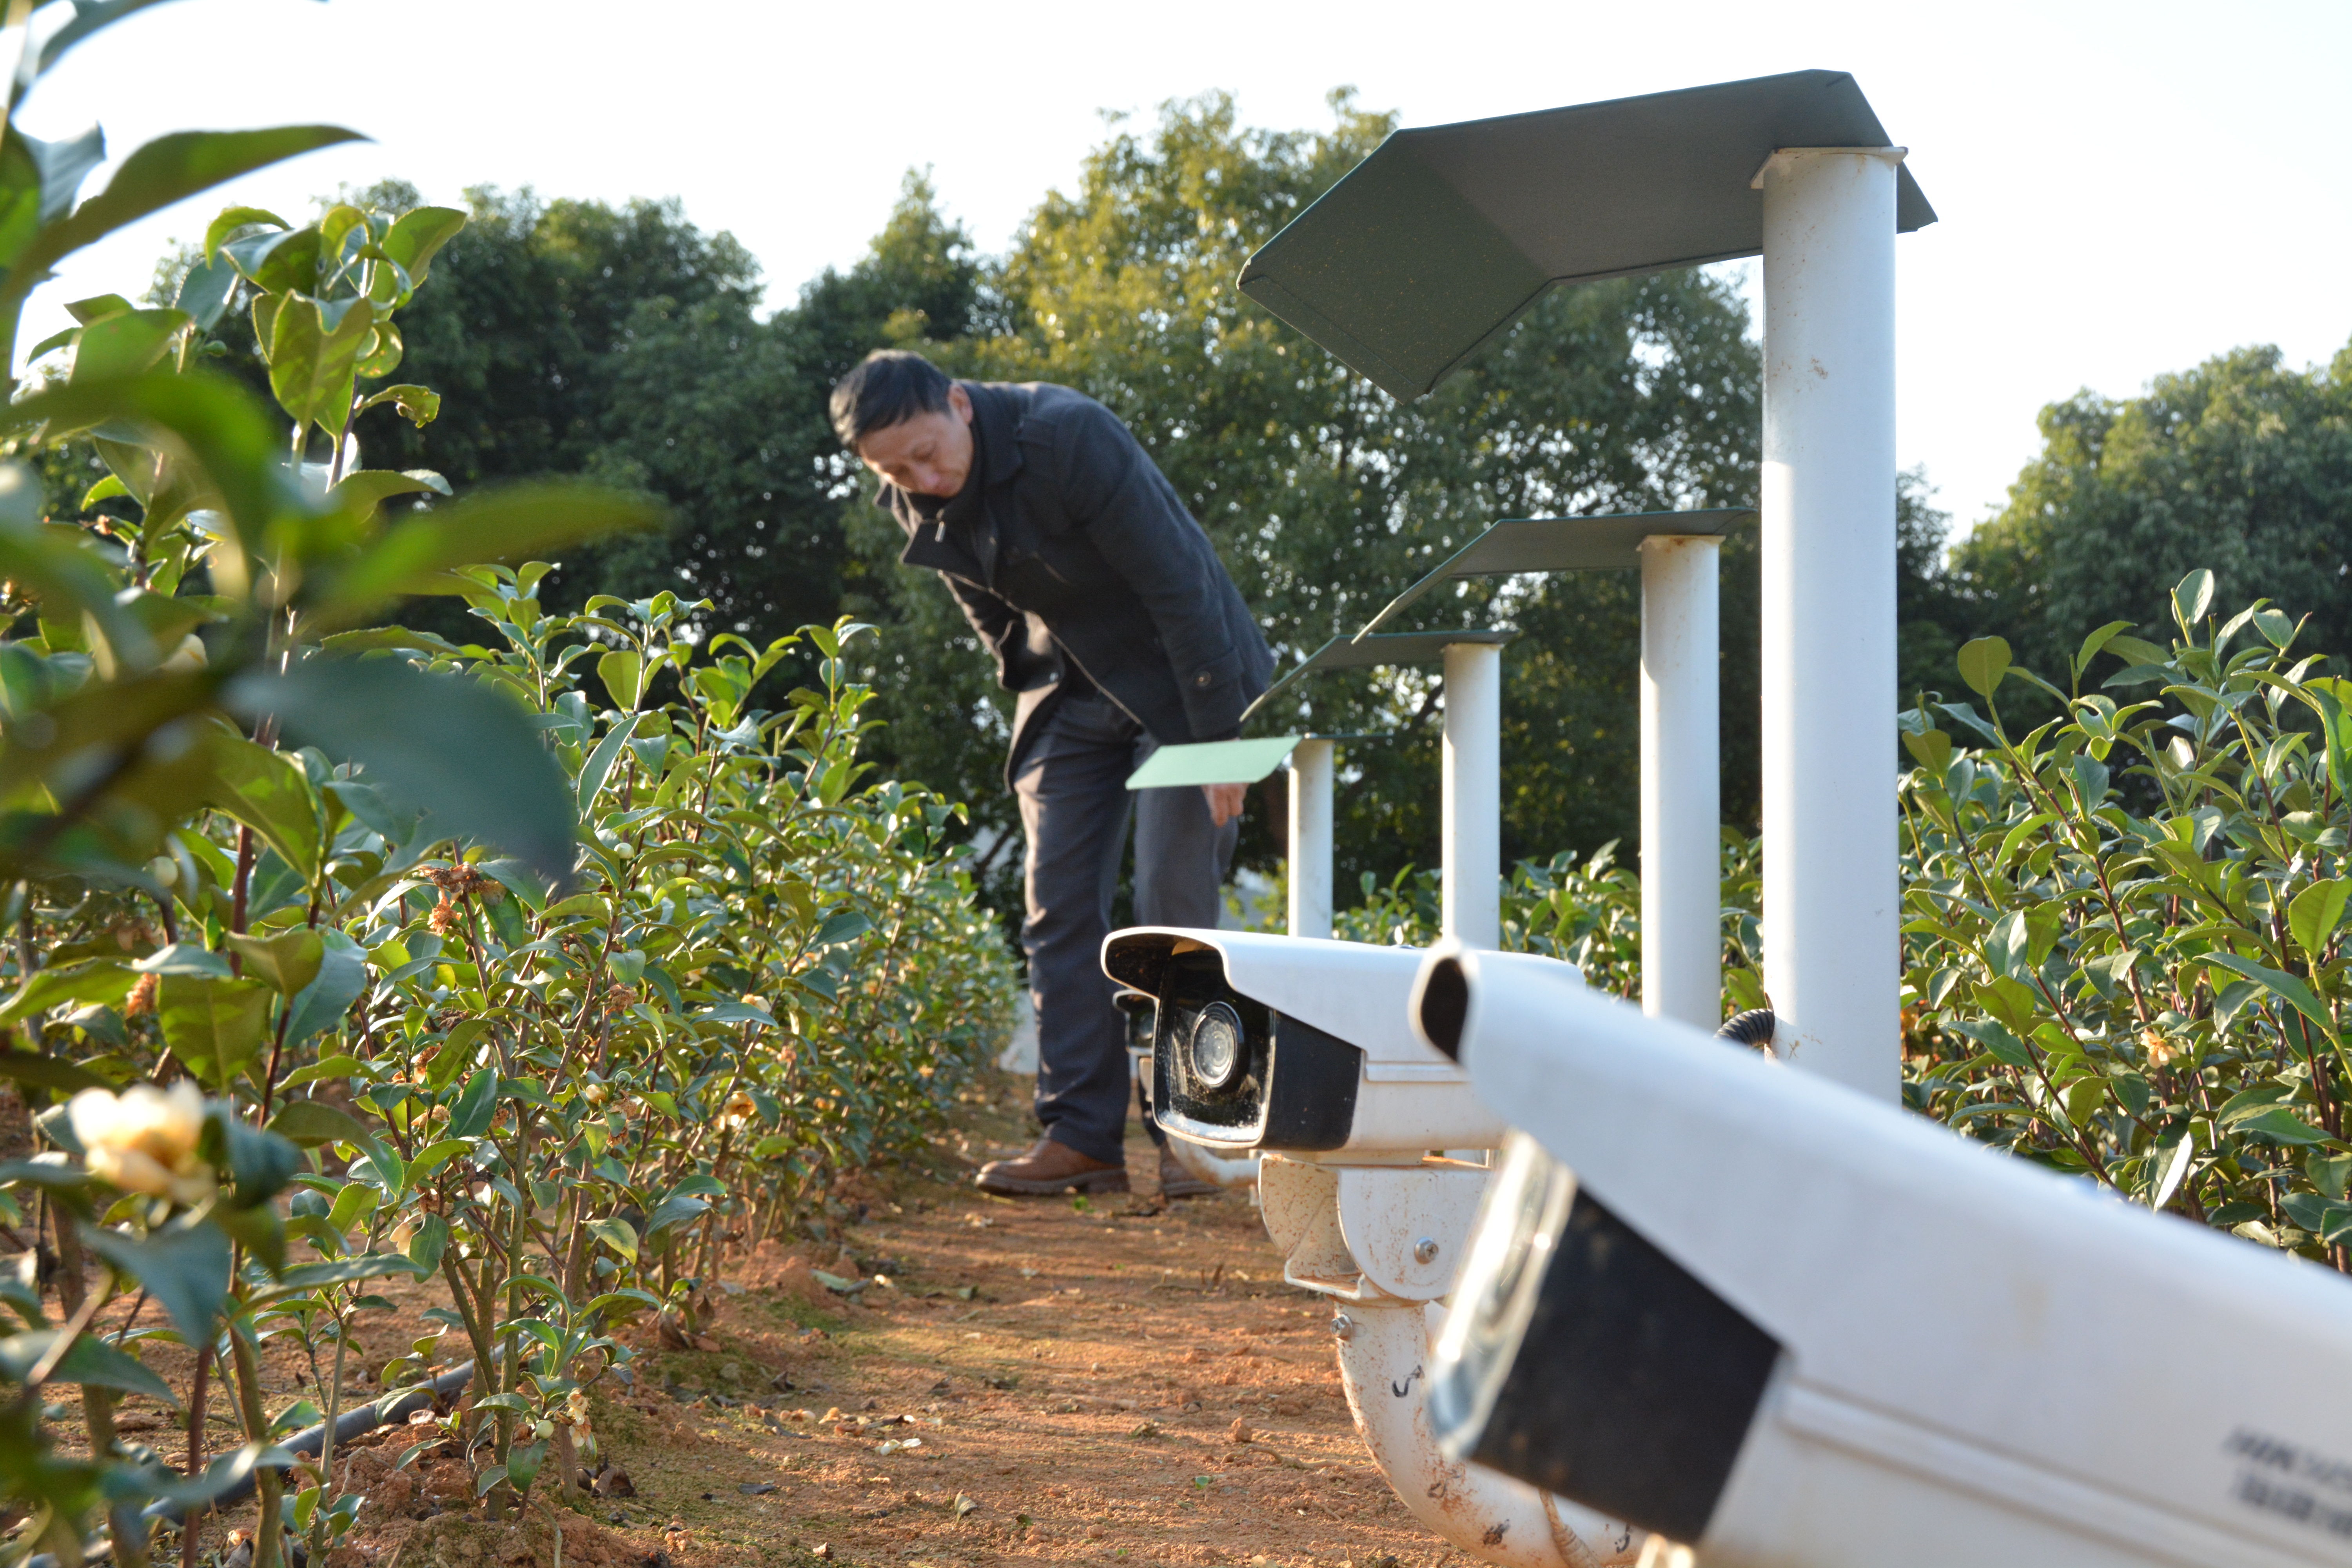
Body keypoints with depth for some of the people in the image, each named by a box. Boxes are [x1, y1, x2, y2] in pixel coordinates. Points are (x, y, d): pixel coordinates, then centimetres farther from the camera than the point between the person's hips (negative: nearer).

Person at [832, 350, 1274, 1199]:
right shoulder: (916, 503, -7)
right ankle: (1082, 1136, 2)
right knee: (1058, 905, -1)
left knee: (1174, 905, -10)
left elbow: (1179, 586, -25)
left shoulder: (1070, 437, -28)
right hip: (1070, 695, 6)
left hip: (1183, 682, -6)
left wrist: (1222, 739, -24)